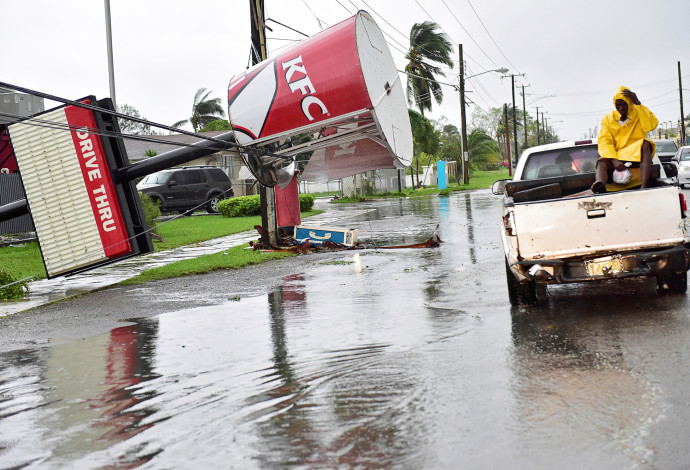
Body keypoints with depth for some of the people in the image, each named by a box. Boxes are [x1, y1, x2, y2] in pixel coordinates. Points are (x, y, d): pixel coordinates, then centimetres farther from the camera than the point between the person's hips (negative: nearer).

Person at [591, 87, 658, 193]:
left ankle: (644, 187, -48)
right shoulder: (608, 119, 13)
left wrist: (638, 103, -13)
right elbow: (604, 142, -1)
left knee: (645, 144, -33)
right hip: (616, 155, 1)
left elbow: (650, 126, -10)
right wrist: (614, 160, -20)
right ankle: (600, 184, -67)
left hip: (637, 154, -1)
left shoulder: (640, 113, 13)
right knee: (602, 162, -30)